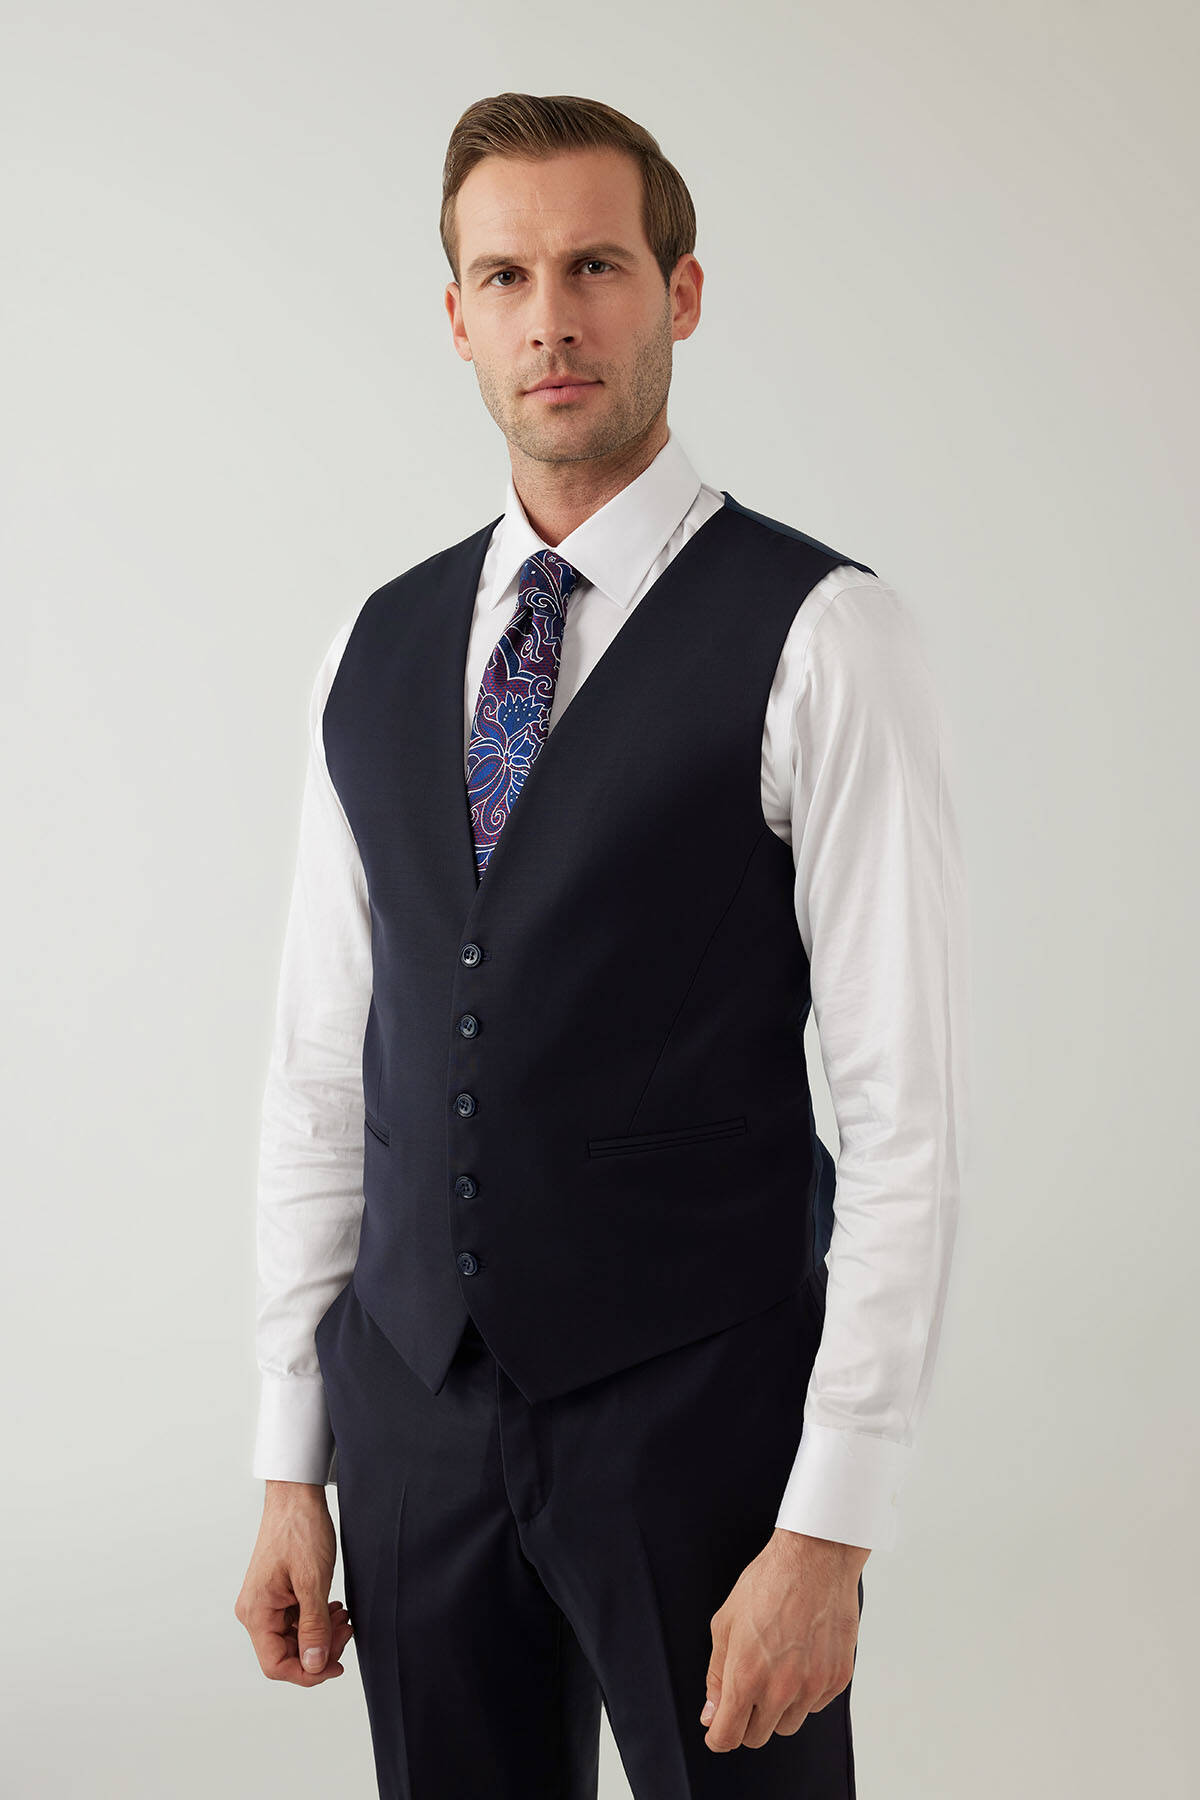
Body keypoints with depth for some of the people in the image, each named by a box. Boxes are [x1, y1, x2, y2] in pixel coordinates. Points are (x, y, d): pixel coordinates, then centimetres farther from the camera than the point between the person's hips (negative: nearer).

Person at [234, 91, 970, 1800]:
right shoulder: (381, 649, 7)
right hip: (416, 1408, 5)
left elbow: (906, 1108, -12)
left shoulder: (821, 639, -10)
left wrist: (830, 1532, -15)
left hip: (705, 1417, -4)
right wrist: (291, 1464, 8)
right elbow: (322, 1065, 10)